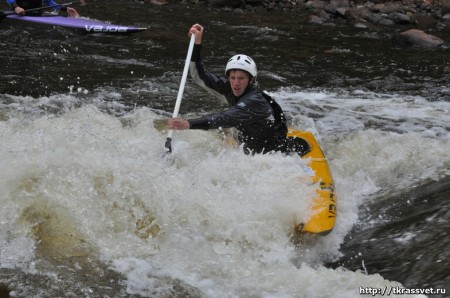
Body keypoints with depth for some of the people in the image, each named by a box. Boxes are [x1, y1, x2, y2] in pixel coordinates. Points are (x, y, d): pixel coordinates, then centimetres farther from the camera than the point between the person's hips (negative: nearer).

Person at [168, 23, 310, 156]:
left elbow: (226, 119, -42)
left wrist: (189, 124, -52)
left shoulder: (254, 101, -28)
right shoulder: (230, 90, -4)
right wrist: (196, 43, -13)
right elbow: (199, 76, -1)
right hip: (252, 155, 8)